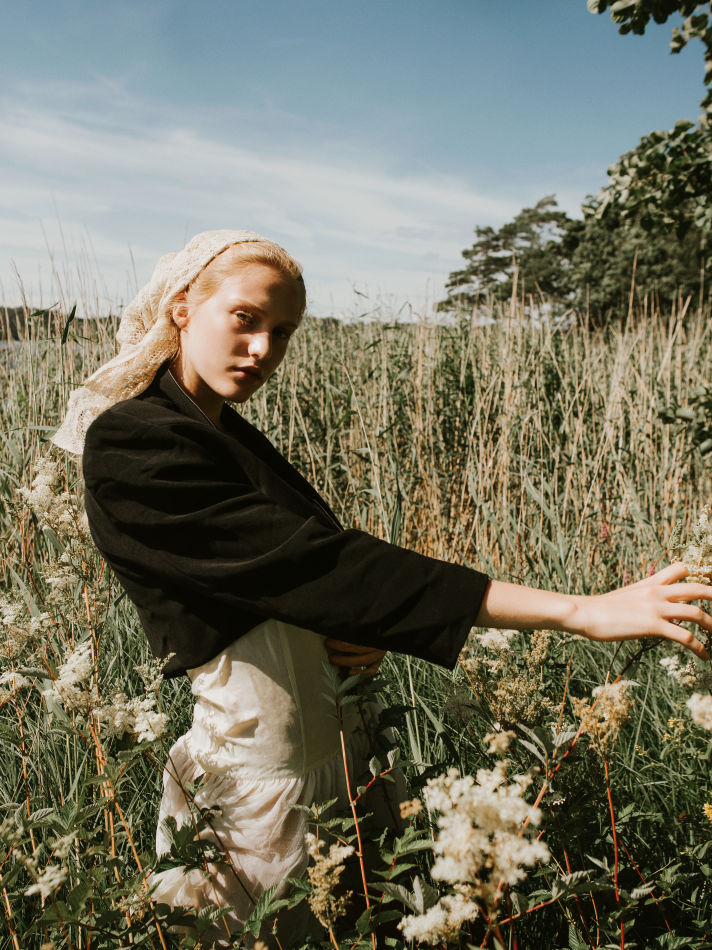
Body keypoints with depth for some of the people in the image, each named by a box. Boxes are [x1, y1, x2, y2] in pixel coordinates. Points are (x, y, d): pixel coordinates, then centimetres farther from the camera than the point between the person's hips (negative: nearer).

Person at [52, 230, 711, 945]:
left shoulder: (230, 435, 7)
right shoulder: (131, 445, -21)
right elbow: (309, 559, -30)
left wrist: (365, 636, -15)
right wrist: (574, 611, -32)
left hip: (346, 739, 8)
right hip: (269, 776, -7)